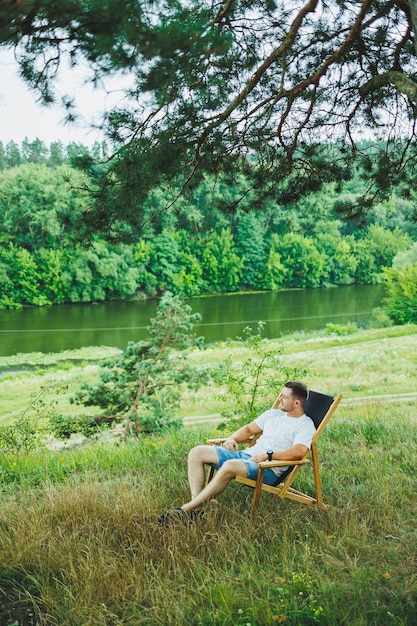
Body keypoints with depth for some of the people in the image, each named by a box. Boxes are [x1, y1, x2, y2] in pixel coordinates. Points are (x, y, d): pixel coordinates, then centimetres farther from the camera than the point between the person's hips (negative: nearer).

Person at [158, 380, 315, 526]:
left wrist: (268, 455, -23)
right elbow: (249, 429, 29)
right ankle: (196, 507, -19)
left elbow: (299, 452, -19)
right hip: (246, 454, 9)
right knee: (197, 453, -8)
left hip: (269, 469, -8)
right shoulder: (274, 413, 22)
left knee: (230, 466, -39)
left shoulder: (305, 425, -2)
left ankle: (187, 509, -32)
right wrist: (231, 439, 9)